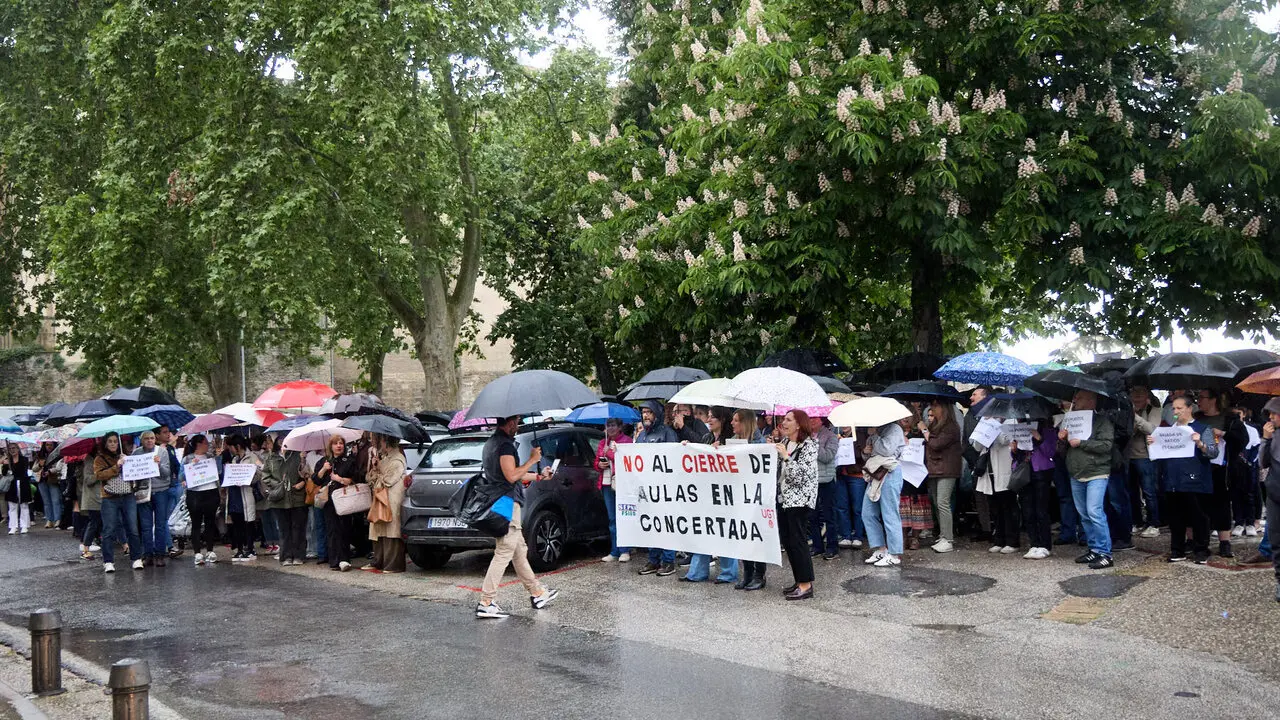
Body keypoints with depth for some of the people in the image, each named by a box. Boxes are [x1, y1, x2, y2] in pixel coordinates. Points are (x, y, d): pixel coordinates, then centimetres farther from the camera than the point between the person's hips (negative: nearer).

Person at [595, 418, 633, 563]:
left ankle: (625, 551, 0)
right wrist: (599, 465, -1)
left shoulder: (626, 440, -1)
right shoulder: (602, 442, 18)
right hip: (606, 484, 6)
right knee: (612, 519, 8)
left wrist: (609, 452, -10)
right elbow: (596, 462, 22)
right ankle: (614, 552, 12)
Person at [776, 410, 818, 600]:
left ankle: (806, 585, 0)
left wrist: (785, 456, -23)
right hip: (784, 497, 8)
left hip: (800, 498, -8)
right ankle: (800, 581, 19)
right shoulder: (785, 442, 12)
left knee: (798, 541, -7)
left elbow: (801, 473, -19)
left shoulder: (809, 444, -11)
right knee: (786, 541, 10)